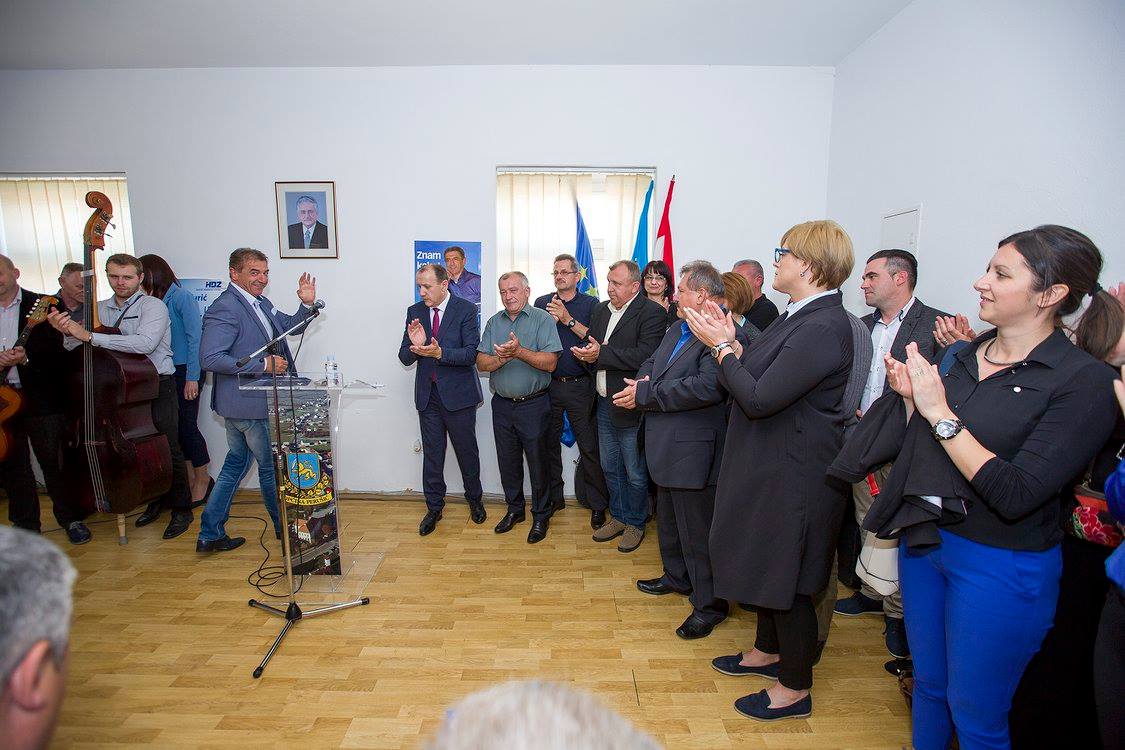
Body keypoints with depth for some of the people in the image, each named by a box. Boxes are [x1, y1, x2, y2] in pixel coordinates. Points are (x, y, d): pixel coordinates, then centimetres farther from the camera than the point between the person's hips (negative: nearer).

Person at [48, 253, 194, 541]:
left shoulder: (153, 306, -8)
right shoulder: (100, 310, 12)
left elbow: (145, 343, -25)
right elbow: (78, 350, 9)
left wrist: (90, 336, -24)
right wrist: (69, 333, -14)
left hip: (156, 386, -6)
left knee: (167, 449, -4)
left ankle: (182, 509, 8)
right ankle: (157, 499, 31)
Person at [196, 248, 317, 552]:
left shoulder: (260, 302, 9)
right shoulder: (224, 308, -19)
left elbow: (287, 326, 21)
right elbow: (210, 358, -26)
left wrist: (307, 304, 2)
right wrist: (264, 365, -23)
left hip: (240, 404, 9)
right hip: (249, 404, -9)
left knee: (236, 463, 18)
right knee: (271, 465, 7)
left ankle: (210, 534, 28)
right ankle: (284, 527, 27)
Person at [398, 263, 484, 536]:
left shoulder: (466, 309, -8)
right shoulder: (414, 312, 4)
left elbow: (471, 353, -16)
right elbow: (405, 358, 2)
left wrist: (440, 353, -29)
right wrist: (414, 345, -20)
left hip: (458, 393, -3)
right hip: (427, 394, 3)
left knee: (467, 451, 11)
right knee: (432, 453, 11)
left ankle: (474, 500, 33)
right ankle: (434, 507, 26)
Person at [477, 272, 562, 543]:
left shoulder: (543, 319, -7)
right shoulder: (494, 322, 8)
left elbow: (550, 362, -17)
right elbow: (481, 363, 0)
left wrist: (519, 352, -27)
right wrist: (501, 358, -20)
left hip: (534, 405, -5)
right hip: (502, 405, 5)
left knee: (537, 462, 5)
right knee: (508, 461, 15)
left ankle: (541, 515, 22)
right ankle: (515, 509, 33)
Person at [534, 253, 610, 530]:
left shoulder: (590, 304, 3)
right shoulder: (542, 303, 10)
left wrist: (568, 320, -16)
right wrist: (550, 319, -10)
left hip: (579, 385, -3)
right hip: (548, 385, 3)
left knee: (589, 446, -1)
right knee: (550, 443, 12)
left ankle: (597, 503, 12)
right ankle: (553, 497, 27)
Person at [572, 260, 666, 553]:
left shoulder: (652, 313, -13)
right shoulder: (601, 311, 12)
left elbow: (645, 355, -25)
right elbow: (590, 347, 15)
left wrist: (601, 354, -21)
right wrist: (587, 354, -10)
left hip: (630, 406, -7)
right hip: (604, 404, 7)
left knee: (635, 473, 7)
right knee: (610, 467, 19)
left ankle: (635, 523, 26)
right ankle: (617, 517, 36)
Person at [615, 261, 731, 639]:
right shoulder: (676, 330, 11)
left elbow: (708, 386, -31)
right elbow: (652, 361, 19)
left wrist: (646, 394, -23)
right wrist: (642, 381, -6)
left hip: (693, 450, -10)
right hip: (667, 447, 11)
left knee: (696, 529, 3)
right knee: (669, 519, 25)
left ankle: (709, 604, 22)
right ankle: (677, 578, 46)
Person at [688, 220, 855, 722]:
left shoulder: (822, 328, -25)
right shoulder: (801, 317, 6)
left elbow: (759, 399, -27)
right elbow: (763, 379, 7)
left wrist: (722, 347, -16)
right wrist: (732, 345, -2)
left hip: (794, 475, -10)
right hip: (771, 467, 10)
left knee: (787, 580, 7)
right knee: (768, 564, 24)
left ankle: (795, 688, 29)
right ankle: (768, 652, 45)